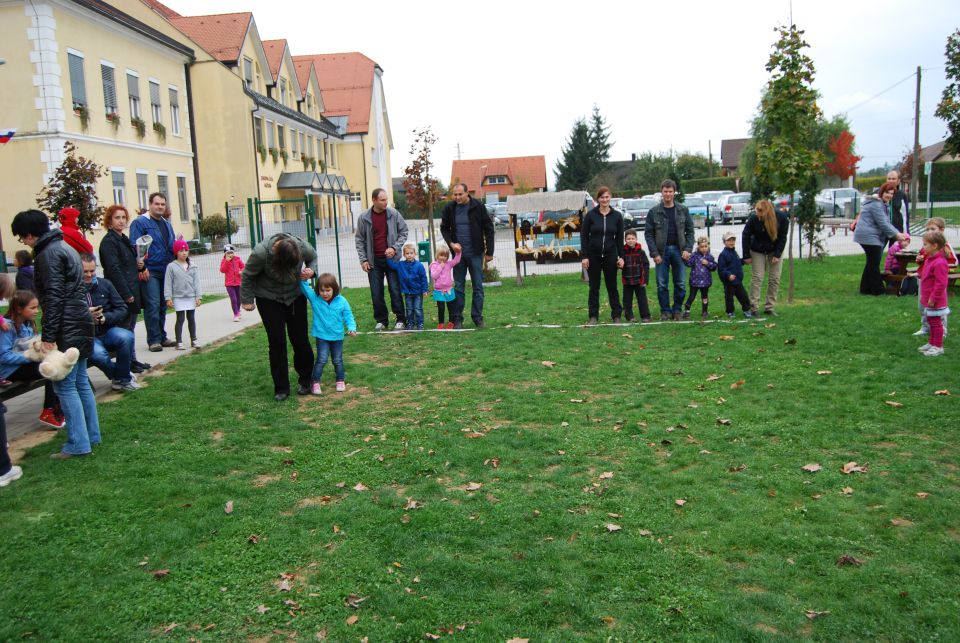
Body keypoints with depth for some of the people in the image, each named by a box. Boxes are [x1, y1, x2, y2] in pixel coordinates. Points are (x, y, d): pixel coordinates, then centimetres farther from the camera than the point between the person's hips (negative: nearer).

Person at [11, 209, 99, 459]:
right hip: (80, 324, 10)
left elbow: (53, 297, -19)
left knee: (65, 385, -5)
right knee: (80, 381, 14)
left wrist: (48, 335, -18)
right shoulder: (64, 247, 17)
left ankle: (78, 444, -3)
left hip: (68, 328, -10)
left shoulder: (48, 254, -13)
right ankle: (91, 435, 21)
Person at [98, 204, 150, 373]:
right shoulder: (109, 242, -11)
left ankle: (133, 359, 21)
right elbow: (114, 269, -18)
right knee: (124, 329, -2)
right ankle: (126, 364, 4)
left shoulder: (124, 239, 16)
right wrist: (126, 294, -21)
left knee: (130, 327, 14)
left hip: (132, 292, 9)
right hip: (121, 294, -9)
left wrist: (140, 265, 3)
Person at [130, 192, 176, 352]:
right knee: (152, 305, -8)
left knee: (163, 306, 12)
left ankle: (162, 337, 20)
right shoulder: (140, 223, -4)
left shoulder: (167, 224, 19)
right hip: (150, 272, -7)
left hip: (166, 272, 7)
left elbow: (172, 246, 24)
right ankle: (154, 340, -2)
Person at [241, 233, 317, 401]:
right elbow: (248, 276, -14)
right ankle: (281, 388, 5)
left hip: (296, 296, 2)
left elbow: (313, 258, 1)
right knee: (277, 341, -5)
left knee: (300, 338, 3)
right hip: (269, 298, -2)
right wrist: (247, 300, -7)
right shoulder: (261, 253, -32)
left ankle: (306, 380, 21)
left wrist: (311, 270, -19)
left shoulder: (302, 247, -24)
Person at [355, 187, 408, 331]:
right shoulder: (364, 218, -2)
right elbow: (359, 240, 5)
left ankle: (400, 320, 12)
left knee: (395, 290, 1)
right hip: (373, 261, 1)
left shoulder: (394, 214, -4)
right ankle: (381, 320, 18)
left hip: (391, 259, -1)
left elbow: (403, 232, 4)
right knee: (376, 293, 5)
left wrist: (395, 248, -10)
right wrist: (363, 260, -1)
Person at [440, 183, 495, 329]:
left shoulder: (478, 207, -6)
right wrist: (451, 243, -7)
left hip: (476, 253, -1)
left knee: (478, 286, 4)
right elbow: (444, 228, 10)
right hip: (458, 252, 1)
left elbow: (488, 229, -2)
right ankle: (457, 319, 11)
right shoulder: (449, 208, -1)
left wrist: (489, 251, -4)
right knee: (458, 287, 5)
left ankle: (477, 317, 13)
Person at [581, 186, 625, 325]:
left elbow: (620, 238, 6)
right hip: (593, 256, -1)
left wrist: (621, 256, 0)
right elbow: (584, 236, -2)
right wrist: (584, 256, -8)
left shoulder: (617, 216, 2)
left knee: (612, 286, 5)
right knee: (594, 287, 5)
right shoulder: (591, 215, -2)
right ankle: (593, 316, 12)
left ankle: (616, 315, 11)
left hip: (610, 255, 1)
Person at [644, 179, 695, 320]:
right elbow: (648, 233, -1)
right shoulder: (654, 211, 0)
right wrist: (654, 253, -9)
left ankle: (676, 310, 15)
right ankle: (665, 311, 11)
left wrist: (688, 249, -6)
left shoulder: (683, 210, 6)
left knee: (681, 284, 3)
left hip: (678, 250, 1)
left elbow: (690, 231, 7)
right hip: (662, 251, -1)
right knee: (662, 284, 0)